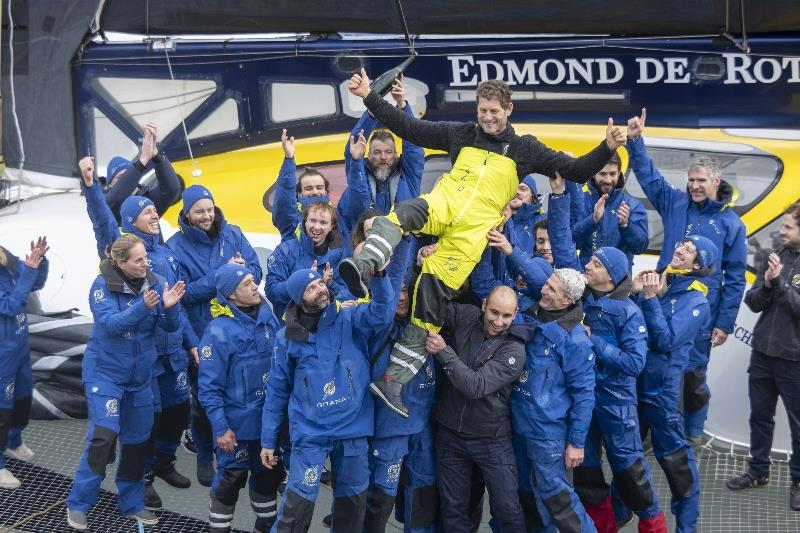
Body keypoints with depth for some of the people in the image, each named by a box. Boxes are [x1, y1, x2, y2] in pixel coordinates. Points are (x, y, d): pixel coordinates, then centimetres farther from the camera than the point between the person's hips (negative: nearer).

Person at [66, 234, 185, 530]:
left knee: (138, 440, 10)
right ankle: (78, 504, 0)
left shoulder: (155, 283, -5)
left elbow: (171, 326, -9)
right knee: (104, 434, -15)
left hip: (141, 375, 4)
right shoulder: (103, 286, -15)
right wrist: (142, 307, -42)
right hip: (104, 371, -4)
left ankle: (132, 503, 27)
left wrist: (169, 306, -30)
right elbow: (110, 323, -27)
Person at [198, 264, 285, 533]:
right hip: (238, 424, -6)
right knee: (230, 480, 6)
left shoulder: (267, 315, -3)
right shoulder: (219, 330, -20)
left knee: (269, 475, 20)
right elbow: (209, 387, -16)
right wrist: (220, 428, -18)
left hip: (271, 418, 6)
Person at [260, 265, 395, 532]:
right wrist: (268, 440, 5)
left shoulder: (350, 318, -2)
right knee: (299, 499, -8)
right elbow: (277, 391, 5)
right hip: (310, 432, -1)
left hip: (353, 429, 1)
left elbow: (381, 313, -23)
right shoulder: (288, 336, -1)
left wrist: (378, 274, -39)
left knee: (353, 499, 16)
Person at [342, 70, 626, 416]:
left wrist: (607, 148, -5)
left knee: (433, 294, -12)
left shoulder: (524, 149, 13)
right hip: (442, 206, 1)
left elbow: (575, 171, 11)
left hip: (473, 229, -1)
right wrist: (368, 96, 10)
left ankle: (396, 378, -10)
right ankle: (364, 266, -56)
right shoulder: (460, 134, 16)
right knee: (404, 212, -36)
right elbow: (409, 128, 15)